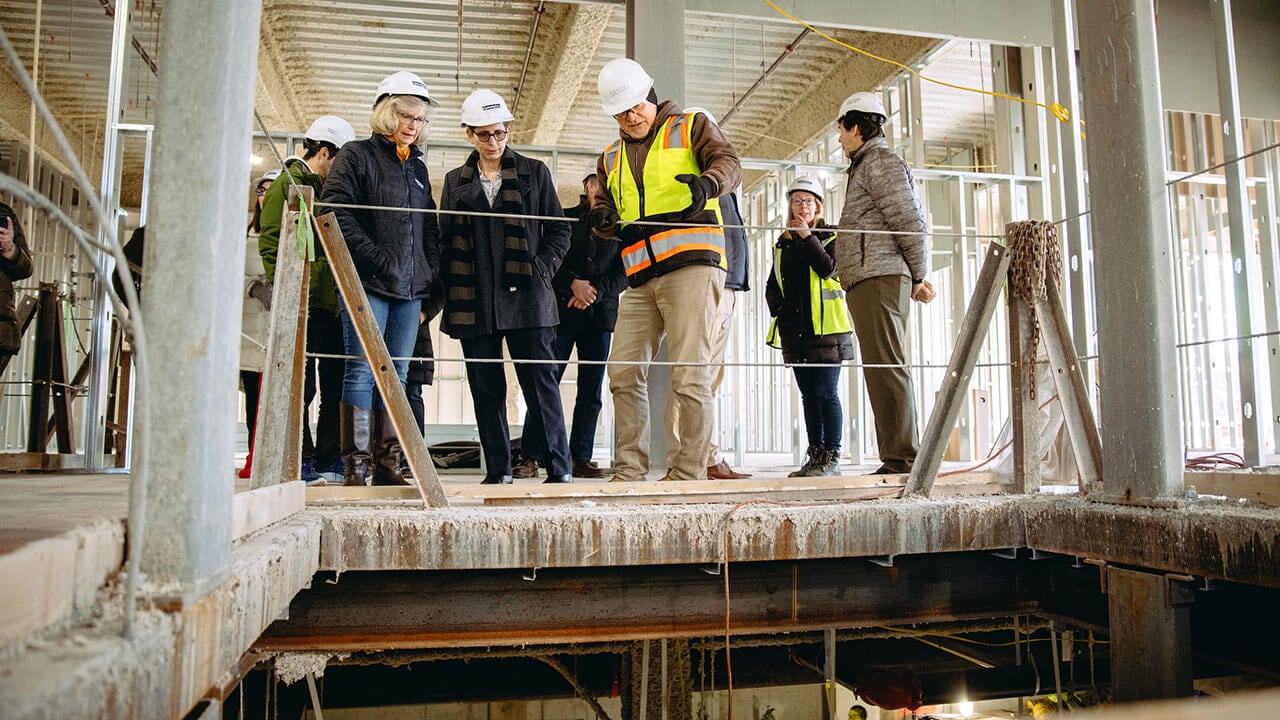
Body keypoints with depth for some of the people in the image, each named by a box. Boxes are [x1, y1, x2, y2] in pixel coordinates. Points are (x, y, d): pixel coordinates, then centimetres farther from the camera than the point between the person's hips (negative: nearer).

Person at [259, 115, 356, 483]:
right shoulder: (287, 185, -1)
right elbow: (271, 243, -8)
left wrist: (344, 294, 16)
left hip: (331, 301, 7)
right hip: (303, 302, -7)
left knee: (336, 383, 8)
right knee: (301, 385, -2)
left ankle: (329, 457, 15)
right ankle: (302, 460, 5)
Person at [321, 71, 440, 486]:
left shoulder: (417, 167, 22)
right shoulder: (357, 156, 3)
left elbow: (430, 227, 23)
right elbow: (337, 212, -8)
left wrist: (431, 274, 10)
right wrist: (375, 258, -15)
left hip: (410, 287, 6)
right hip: (367, 284, -6)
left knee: (397, 374, 5)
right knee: (362, 370, -7)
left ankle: (387, 465, 9)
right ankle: (356, 467, -3)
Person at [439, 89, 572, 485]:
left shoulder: (534, 173, 9)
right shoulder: (455, 182, 15)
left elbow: (559, 230, 9)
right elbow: (445, 240, 15)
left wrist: (541, 270, -6)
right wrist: (449, 294, 3)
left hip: (526, 295, -2)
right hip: (474, 301, 3)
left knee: (541, 382, -5)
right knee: (486, 388, 4)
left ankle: (559, 467, -1)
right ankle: (498, 469, 13)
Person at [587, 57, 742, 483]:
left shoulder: (691, 127, 11)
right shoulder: (611, 159, 24)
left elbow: (729, 165, -5)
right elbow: (611, 223, 21)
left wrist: (707, 181, -29)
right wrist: (604, 219, -4)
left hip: (692, 265, -6)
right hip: (640, 278, 6)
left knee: (690, 374, -10)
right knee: (624, 372, 2)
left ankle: (689, 471, -1)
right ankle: (630, 470, 12)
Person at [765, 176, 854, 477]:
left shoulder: (830, 236, 5)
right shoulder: (783, 244, 18)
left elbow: (829, 269, -13)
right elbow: (772, 285, 21)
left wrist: (808, 237, -17)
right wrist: (777, 309, 6)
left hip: (825, 328, -5)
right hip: (795, 329, 5)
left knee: (826, 393, -7)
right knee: (808, 395, 7)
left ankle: (831, 457, -4)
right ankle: (815, 455, 11)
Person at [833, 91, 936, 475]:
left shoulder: (880, 161, -3)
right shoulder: (866, 166, 29)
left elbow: (911, 223, -10)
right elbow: (908, 226, 27)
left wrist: (919, 277, -4)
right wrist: (916, 278, 20)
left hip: (878, 278, -11)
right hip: (869, 282, 11)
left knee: (885, 366, -14)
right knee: (885, 368, 7)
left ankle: (902, 457, -14)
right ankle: (898, 458, 9)